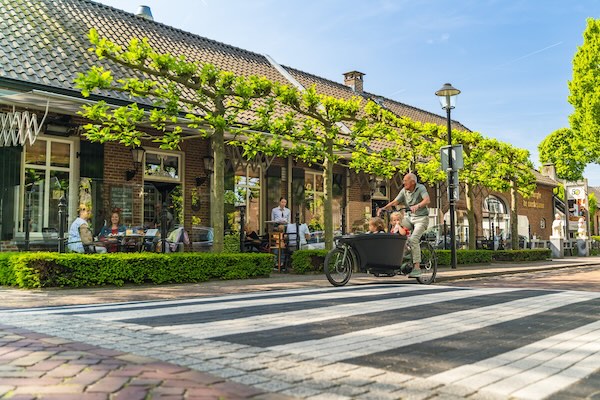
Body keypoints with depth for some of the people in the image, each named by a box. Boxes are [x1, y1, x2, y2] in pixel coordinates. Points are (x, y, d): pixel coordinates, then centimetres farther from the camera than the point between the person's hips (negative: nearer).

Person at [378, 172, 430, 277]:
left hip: (421, 218, -6)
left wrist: (417, 206, -48)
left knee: (413, 239, -24)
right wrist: (383, 208, -15)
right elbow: (394, 202, 1)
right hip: (409, 217, 6)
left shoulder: (421, 188, -12)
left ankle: (417, 267, -20)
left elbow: (427, 200, -29)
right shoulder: (404, 191, 5)